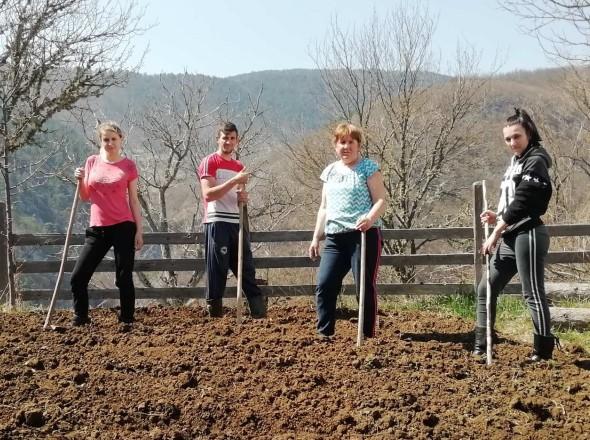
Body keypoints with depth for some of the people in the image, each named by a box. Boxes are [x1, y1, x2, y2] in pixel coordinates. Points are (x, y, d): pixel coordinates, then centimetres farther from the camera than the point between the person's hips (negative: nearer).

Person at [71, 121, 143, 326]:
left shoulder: (128, 166, 0)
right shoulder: (92, 162, 8)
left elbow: (133, 200, 2)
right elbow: (85, 197, 13)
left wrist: (139, 231, -3)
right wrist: (80, 180, -6)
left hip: (123, 227, -3)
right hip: (97, 229, 3)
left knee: (124, 279, -2)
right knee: (78, 278, 1)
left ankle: (127, 321, 9)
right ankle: (80, 319, 14)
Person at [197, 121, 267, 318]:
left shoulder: (239, 167, 19)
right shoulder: (209, 162, -1)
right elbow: (208, 194, -14)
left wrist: (243, 198, 3)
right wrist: (234, 181, -18)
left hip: (237, 223, 6)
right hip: (217, 223, -6)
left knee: (247, 269, 5)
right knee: (217, 270, -3)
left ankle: (259, 312, 6)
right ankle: (214, 313, 3)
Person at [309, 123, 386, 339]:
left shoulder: (368, 168, 1)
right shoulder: (330, 171, 17)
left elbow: (381, 200, -6)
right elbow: (324, 207, 21)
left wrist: (370, 217, -27)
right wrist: (316, 237, 16)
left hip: (364, 234, -5)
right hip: (335, 237, 5)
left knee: (365, 287, -3)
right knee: (324, 285, -3)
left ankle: (367, 336, 6)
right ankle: (324, 334, 5)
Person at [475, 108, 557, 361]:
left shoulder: (535, 161, -11)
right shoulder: (516, 162, 17)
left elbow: (522, 202, -17)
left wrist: (495, 234, -14)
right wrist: (497, 217, 3)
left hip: (528, 235, -10)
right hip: (510, 237, 10)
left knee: (532, 294, -3)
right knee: (486, 289, 9)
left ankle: (543, 351, 8)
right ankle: (481, 347, 15)